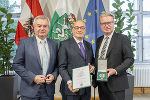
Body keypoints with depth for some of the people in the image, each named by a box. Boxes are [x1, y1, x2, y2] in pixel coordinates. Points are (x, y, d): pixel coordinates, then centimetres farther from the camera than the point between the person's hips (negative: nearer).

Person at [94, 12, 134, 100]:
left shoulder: (123, 39, -5)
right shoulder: (99, 40, 13)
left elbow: (130, 59, -9)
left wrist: (115, 70, -20)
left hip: (116, 83, -5)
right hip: (101, 83, 5)